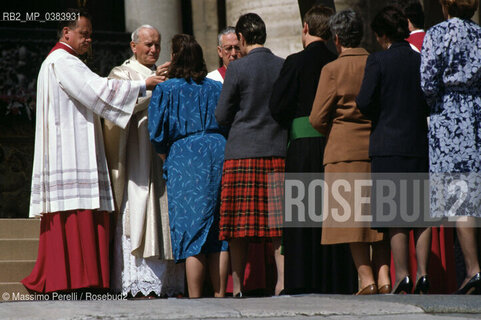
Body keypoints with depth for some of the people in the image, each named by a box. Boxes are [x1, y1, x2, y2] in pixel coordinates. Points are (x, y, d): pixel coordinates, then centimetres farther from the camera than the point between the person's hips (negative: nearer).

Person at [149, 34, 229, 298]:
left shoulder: (165, 90, 1)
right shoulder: (216, 88, 12)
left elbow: (157, 133, -2)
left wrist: (167, 158, 14)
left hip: (185, 158, -3)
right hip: (220, 154, 3)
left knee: (191, 230, -4)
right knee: (218, 230, 7)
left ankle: (195, 299, -8)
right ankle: (219, 295, 6)